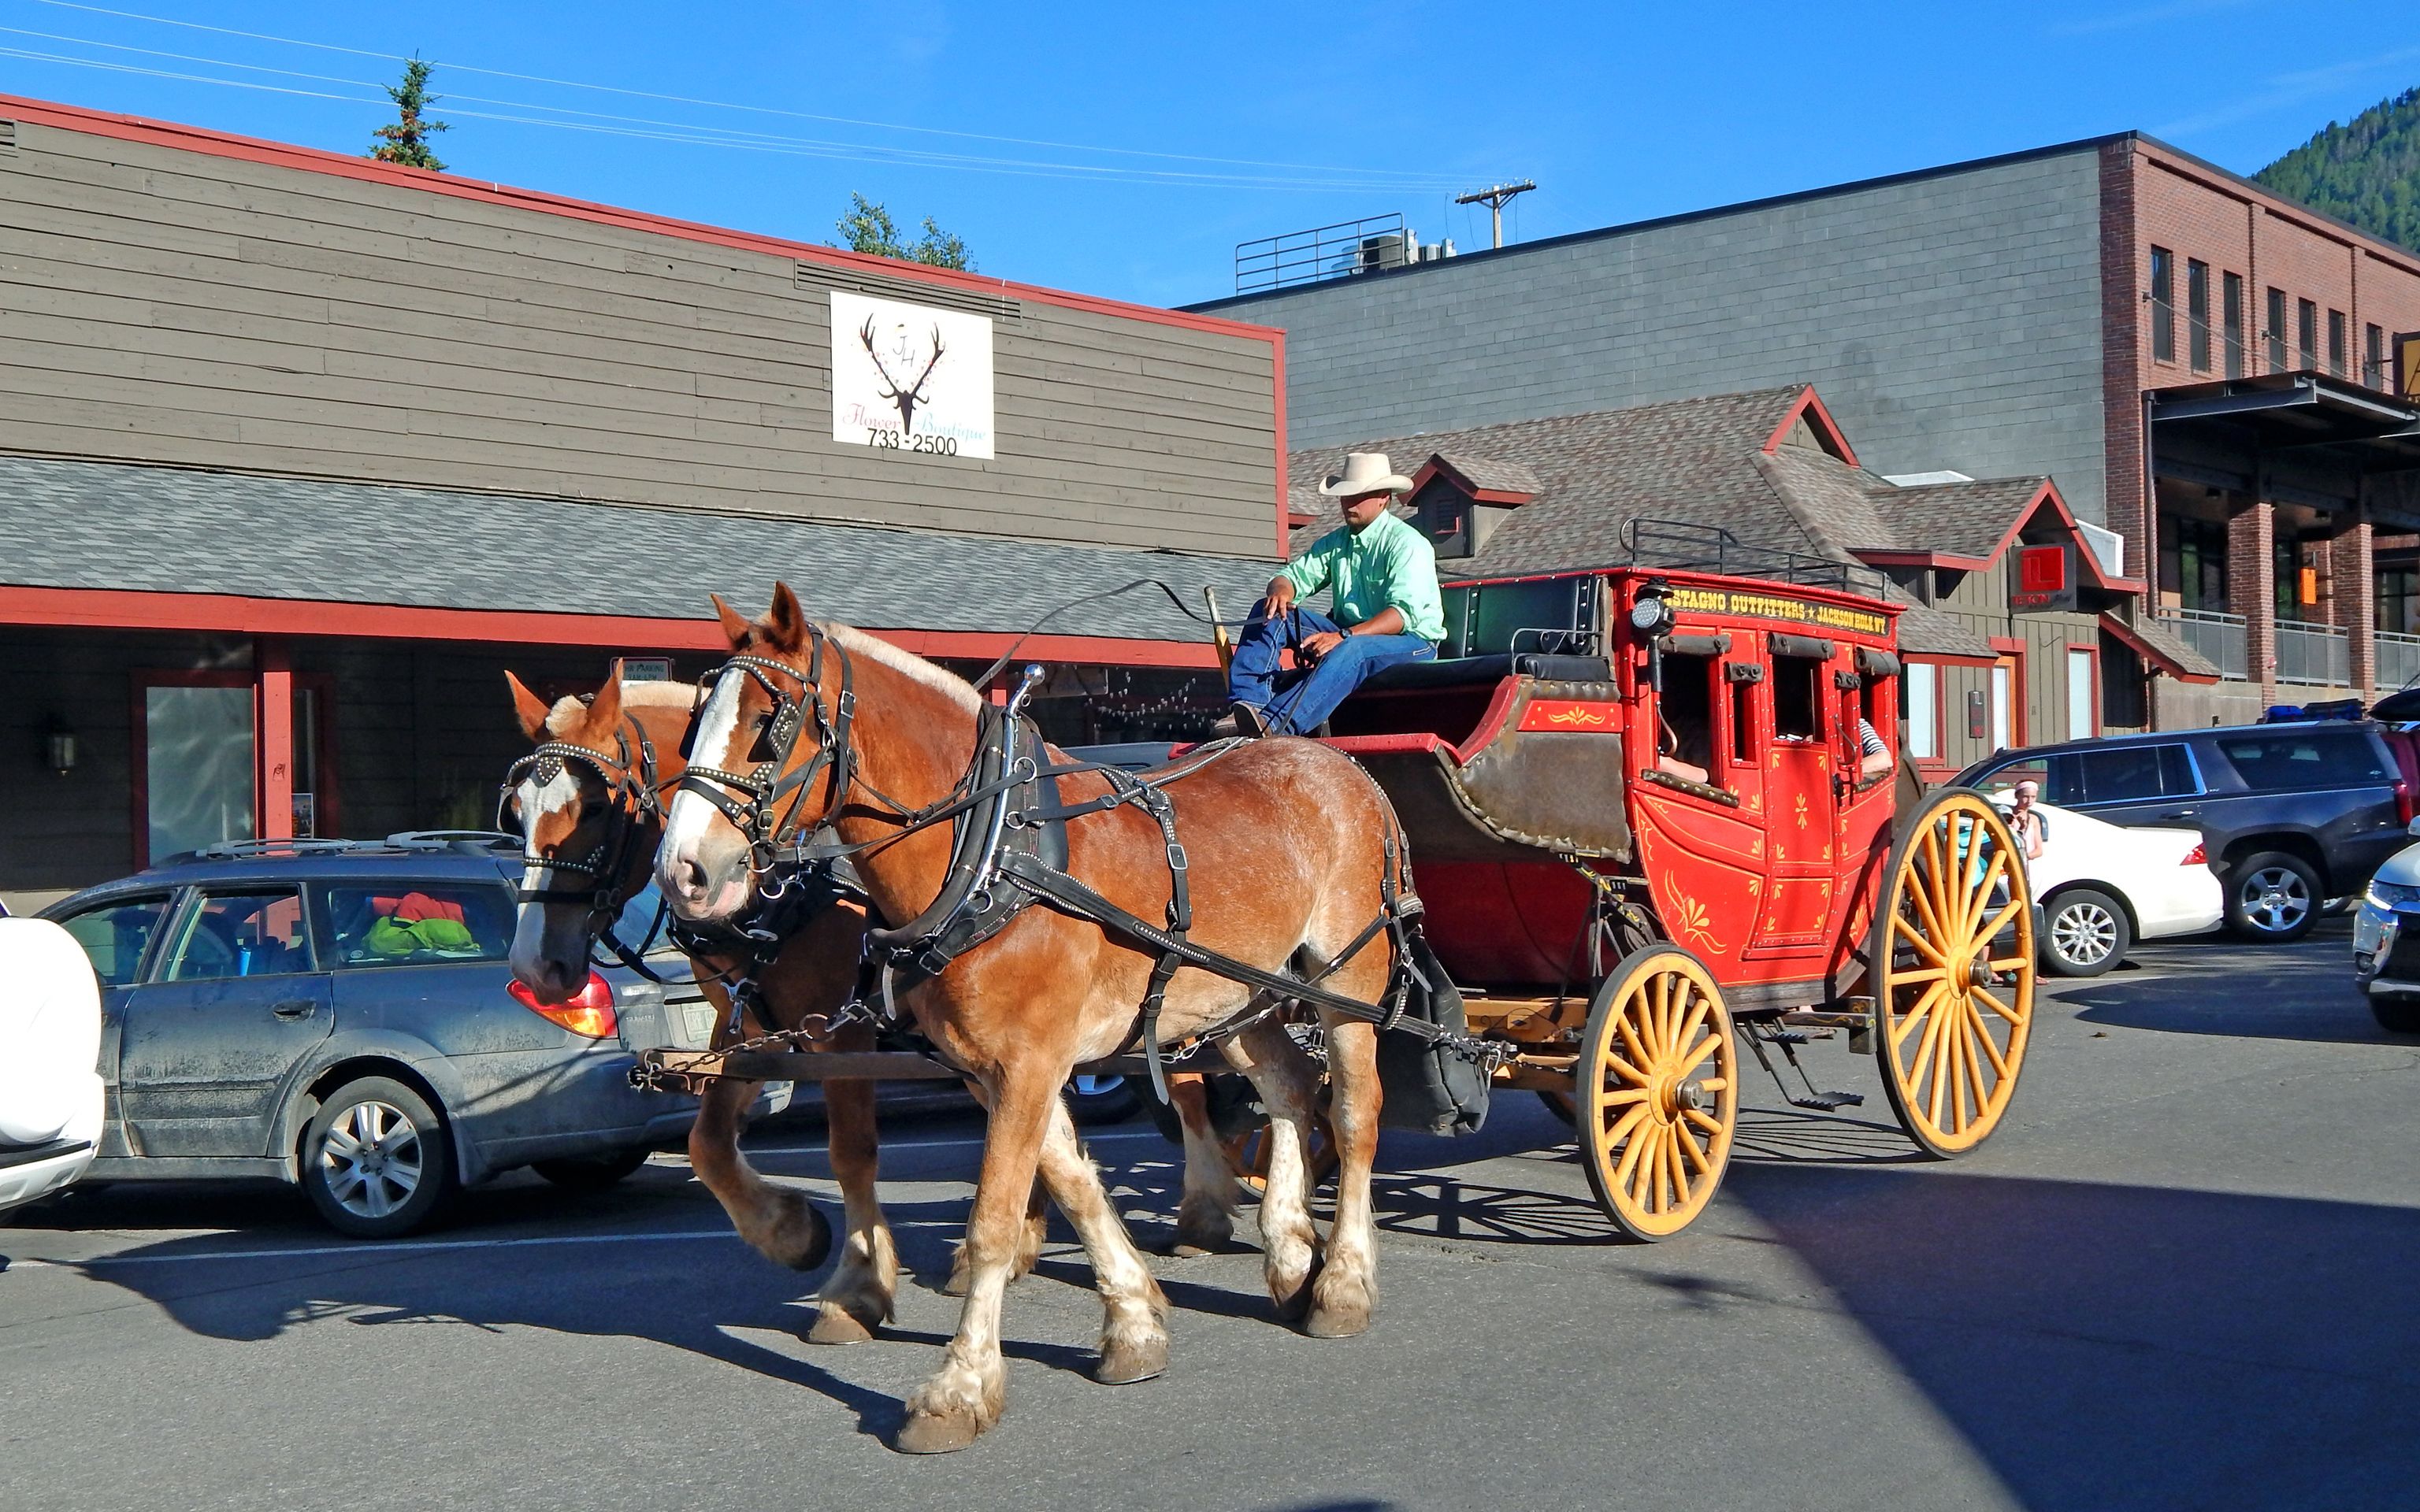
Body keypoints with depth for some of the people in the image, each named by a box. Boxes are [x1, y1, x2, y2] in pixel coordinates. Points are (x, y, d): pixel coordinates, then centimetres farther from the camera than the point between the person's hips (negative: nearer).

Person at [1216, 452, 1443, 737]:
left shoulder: (1407, 543, -10)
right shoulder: (1336, 542, 14)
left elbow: (1404, 613, -22)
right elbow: (1295, 574, 12)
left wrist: (1344, 636, -34)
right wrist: (1281, 591, -16)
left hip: (1411, 641, -7)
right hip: (1346, 633, 7)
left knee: (1349, 651, -41)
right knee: (1270, 612, -9)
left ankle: (1274, 725, -59)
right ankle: (1248, 704, -28)